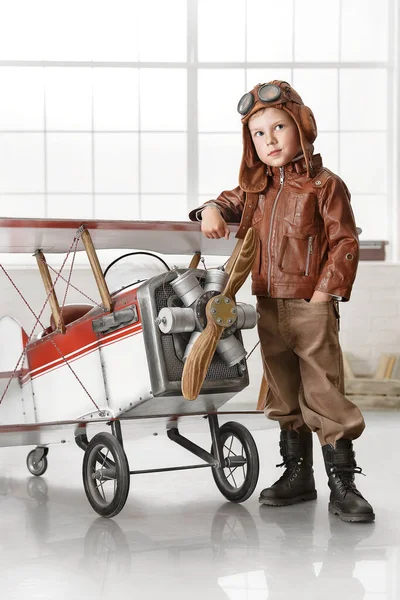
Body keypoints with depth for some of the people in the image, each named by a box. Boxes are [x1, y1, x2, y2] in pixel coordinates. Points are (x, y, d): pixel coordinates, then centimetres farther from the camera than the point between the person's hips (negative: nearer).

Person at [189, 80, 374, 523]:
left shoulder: (325, 186, -5)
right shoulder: (256, 189, 12)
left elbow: (345, 244, -7)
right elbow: (230, 203, 25)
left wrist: (323, 292, -14)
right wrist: (212, 210, -1)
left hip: (311, 307, -6)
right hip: (268, 307, 6)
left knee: (325, 394, -6)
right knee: (284, 396, 13)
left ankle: (342, 483, 0)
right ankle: (297, 474, 25)